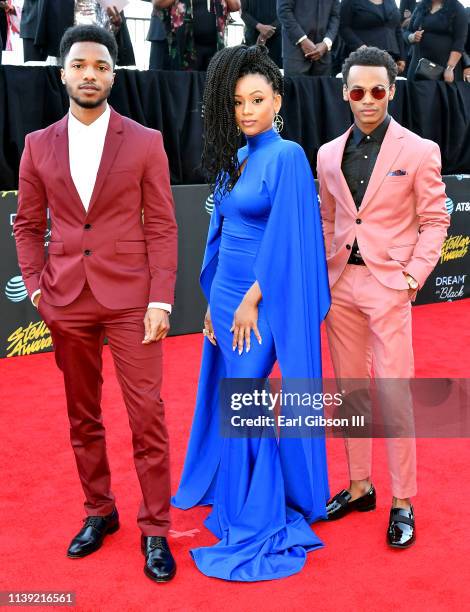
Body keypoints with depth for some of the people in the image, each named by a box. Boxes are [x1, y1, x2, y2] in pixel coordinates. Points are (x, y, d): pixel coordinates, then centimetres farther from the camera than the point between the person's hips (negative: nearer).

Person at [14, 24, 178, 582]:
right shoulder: (38, 145, 7)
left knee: (147, 416, -1)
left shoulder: (145, 143, 0)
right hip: (66, 301, 3)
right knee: (82, 417, 13)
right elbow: (27, 225, 12)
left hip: (130, 300, -2)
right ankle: (99, 511, 31)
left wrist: (161, 300, -8)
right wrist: (36, 287, 0)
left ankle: (155, 529, 13)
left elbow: (162, 226, -1)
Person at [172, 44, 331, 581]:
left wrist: (251, 301, -15)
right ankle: (226, 488, 35)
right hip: (226, 294, 7)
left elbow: (284, 239, -17)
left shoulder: (287, 156, -13)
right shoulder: (234, 158, 11)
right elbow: (222, 231, 14)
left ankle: (257, 519, 16)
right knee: (228, 396, 16)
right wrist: (214, 301, 12)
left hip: (259, 298, -7)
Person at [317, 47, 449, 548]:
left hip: (389, 285, -4)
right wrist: (321, 273, 6)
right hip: (340, 284, 5)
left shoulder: (419, 151, -3)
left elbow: (434, 220, -1)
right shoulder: (328, 154, 9)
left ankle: (403, 503, 10)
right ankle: (358, 486, 26)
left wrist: (414, 274, -11)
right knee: (350, 392, 12)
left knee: (394, 395, -3)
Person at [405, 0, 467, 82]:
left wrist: (450, 68, -21)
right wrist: (412, 37, -7)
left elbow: (460, 41, -10)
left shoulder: (456, 8, -1)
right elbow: (407, 32, 17)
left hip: (444, 65, -4)